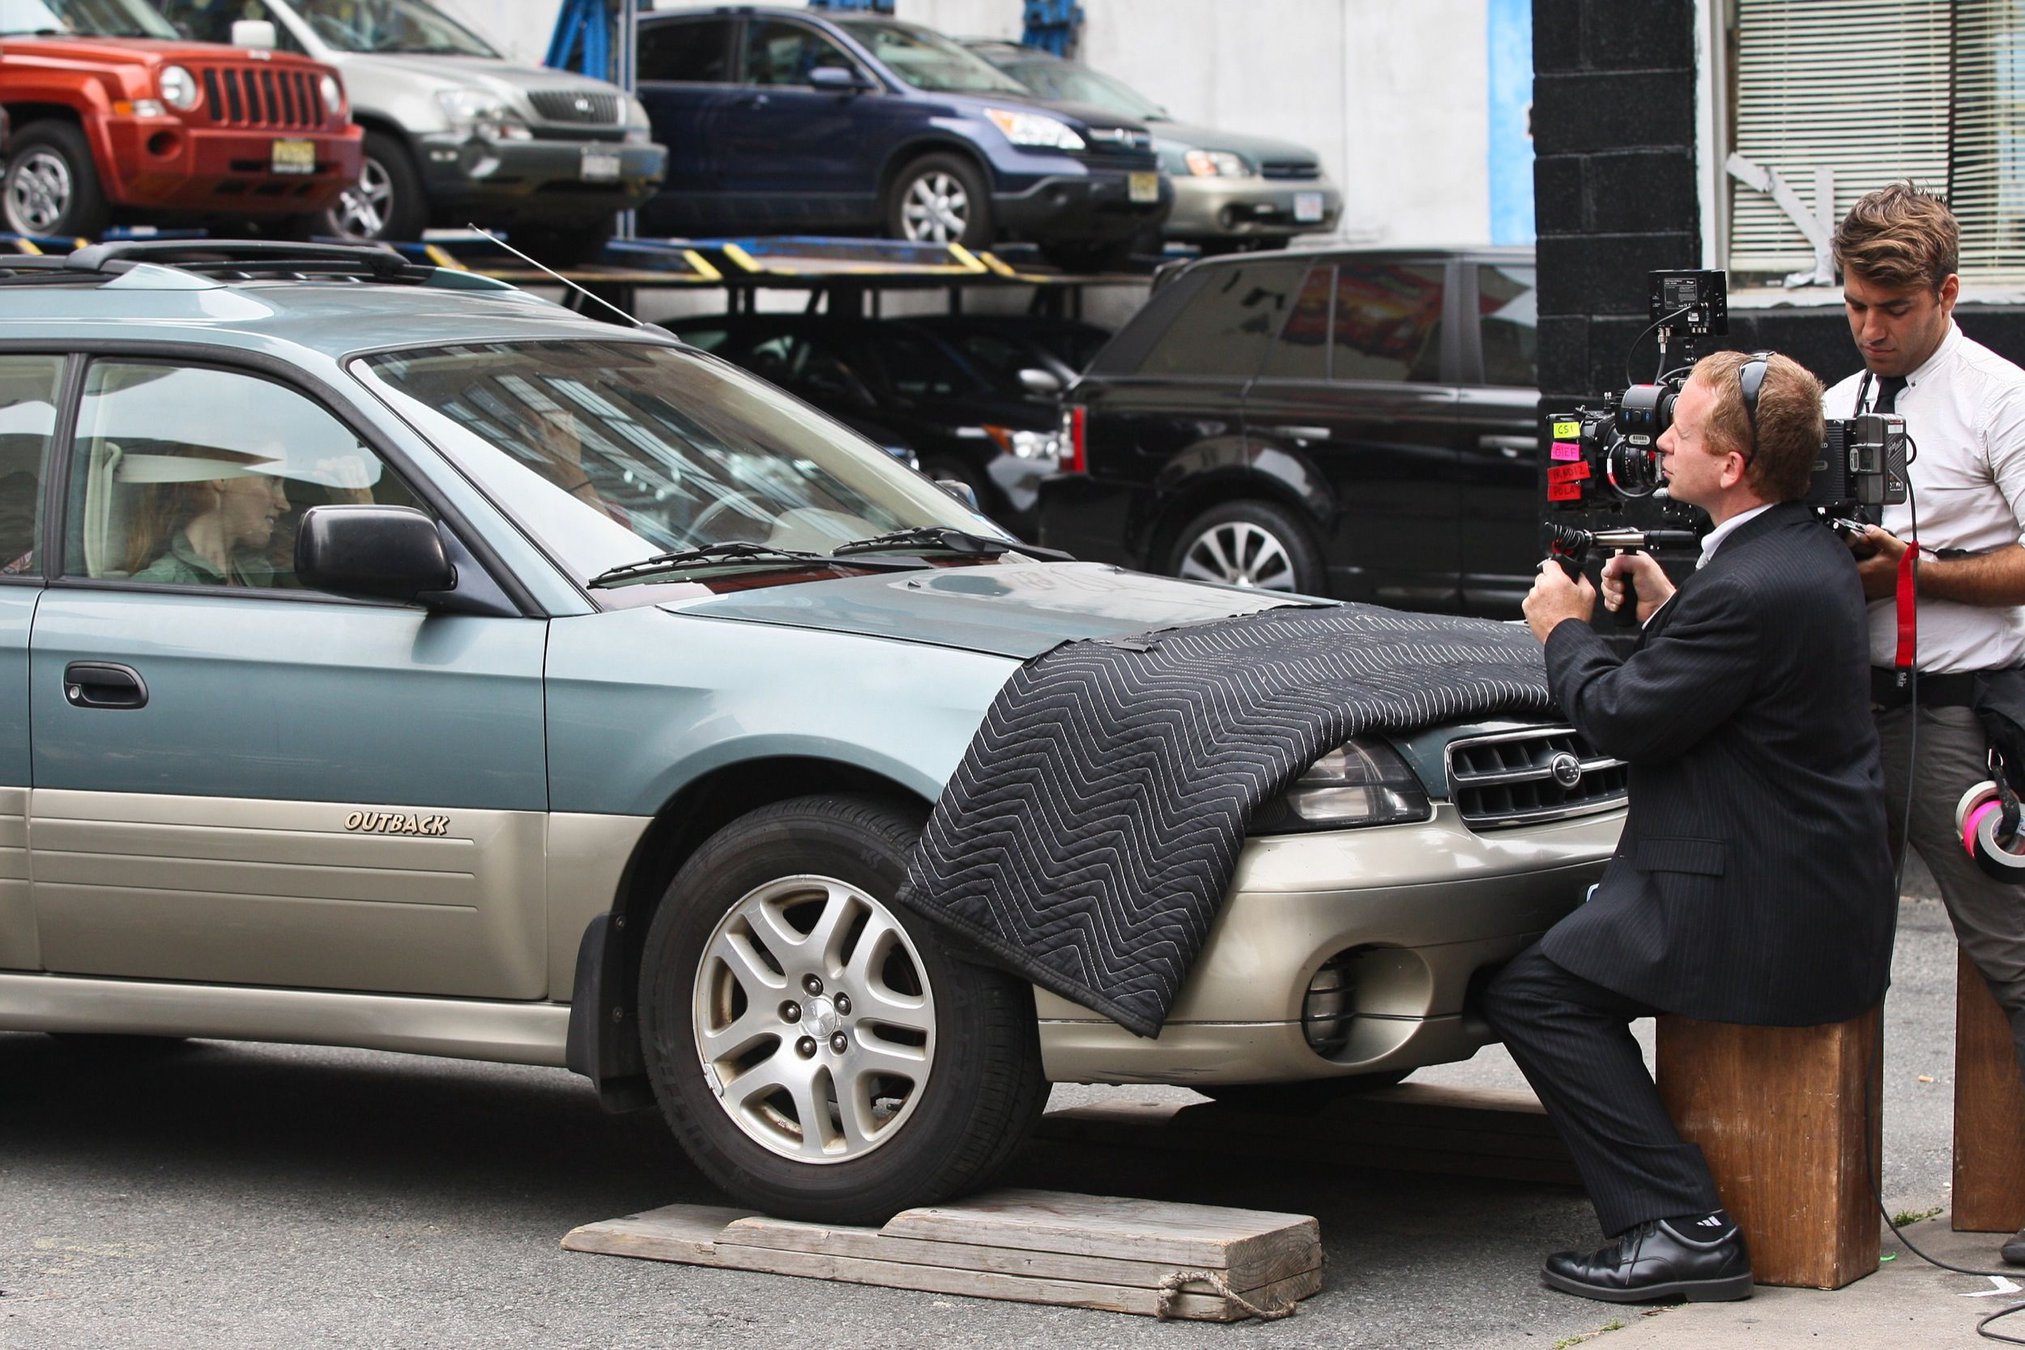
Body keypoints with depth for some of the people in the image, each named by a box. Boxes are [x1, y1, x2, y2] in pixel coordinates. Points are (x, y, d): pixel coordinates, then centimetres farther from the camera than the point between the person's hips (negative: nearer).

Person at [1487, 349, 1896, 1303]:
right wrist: (1664, 608, 14)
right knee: (1567, 951, 26)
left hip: (1760, 905, -11)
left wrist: (1565, 630, 1)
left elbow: (1621, 719, -16)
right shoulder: (1811, 552, 9)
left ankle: (1679, 1224, -13)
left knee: (1533, 995, -10)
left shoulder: (1747, 589, -23)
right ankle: (1674, 1216, 25)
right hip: (1822, 885, 11)